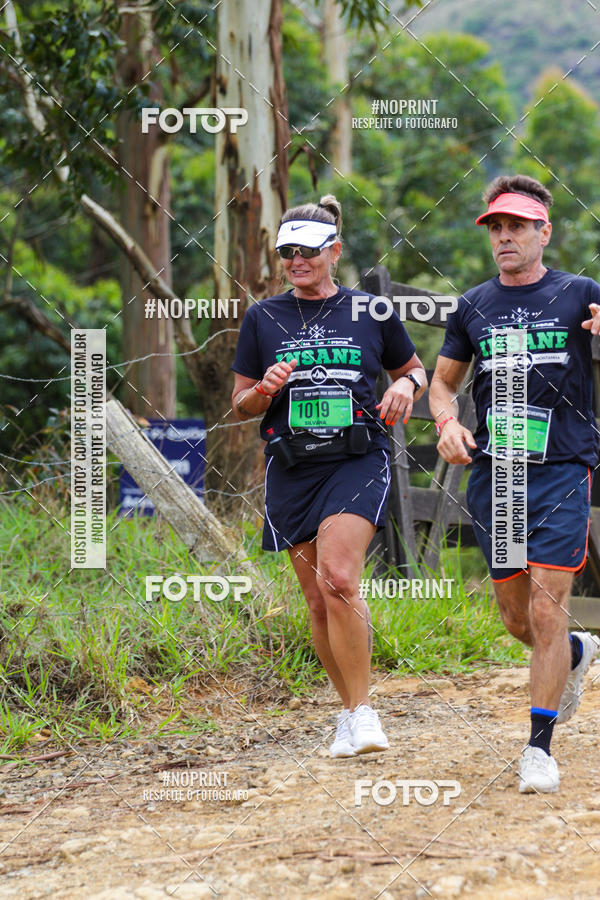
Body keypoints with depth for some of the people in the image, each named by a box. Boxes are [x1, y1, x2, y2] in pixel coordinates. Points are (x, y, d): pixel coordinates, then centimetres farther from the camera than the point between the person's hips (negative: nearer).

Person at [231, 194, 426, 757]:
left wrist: (406, 386, -3)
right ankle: (350, 712, 21)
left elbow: (414, 369, 20)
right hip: (292, 471, 3)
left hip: (358, 462, -3)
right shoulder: (263, 319, 8)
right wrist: (266, 390, -10)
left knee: (338, 579, -22)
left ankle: (363, 711, -13)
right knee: (319, 603, 4)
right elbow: (241, 405, 11)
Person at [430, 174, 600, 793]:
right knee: (517, 620, 8)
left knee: (547, 609, -12)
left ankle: (540, 746, -3)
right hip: (491, 472, 4)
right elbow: (443, 380, 21)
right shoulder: (473, 307, 12)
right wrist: (447, 424, 1)